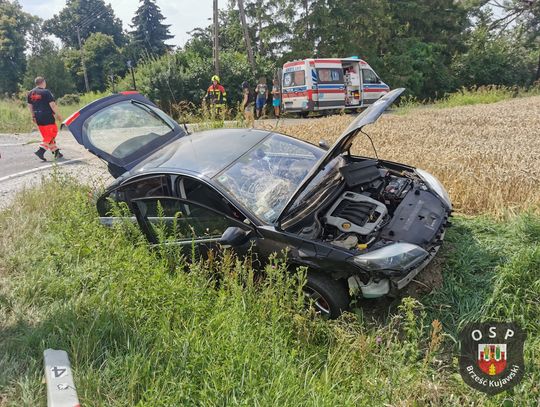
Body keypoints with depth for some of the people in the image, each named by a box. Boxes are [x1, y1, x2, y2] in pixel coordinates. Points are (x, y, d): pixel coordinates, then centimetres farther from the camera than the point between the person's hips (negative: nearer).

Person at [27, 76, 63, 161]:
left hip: (38, 118, 8)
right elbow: (52, 105, -14)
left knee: (47, 135, 14)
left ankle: (56, 152, 18)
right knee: (51, 135, -2)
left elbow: (29, 106, 17)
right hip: (47, 117, -8)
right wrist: (58, 115, -6)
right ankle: (41, 151, -14)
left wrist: (33, 116, 26)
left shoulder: (30, 93, 12)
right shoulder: (46, 92, -10)